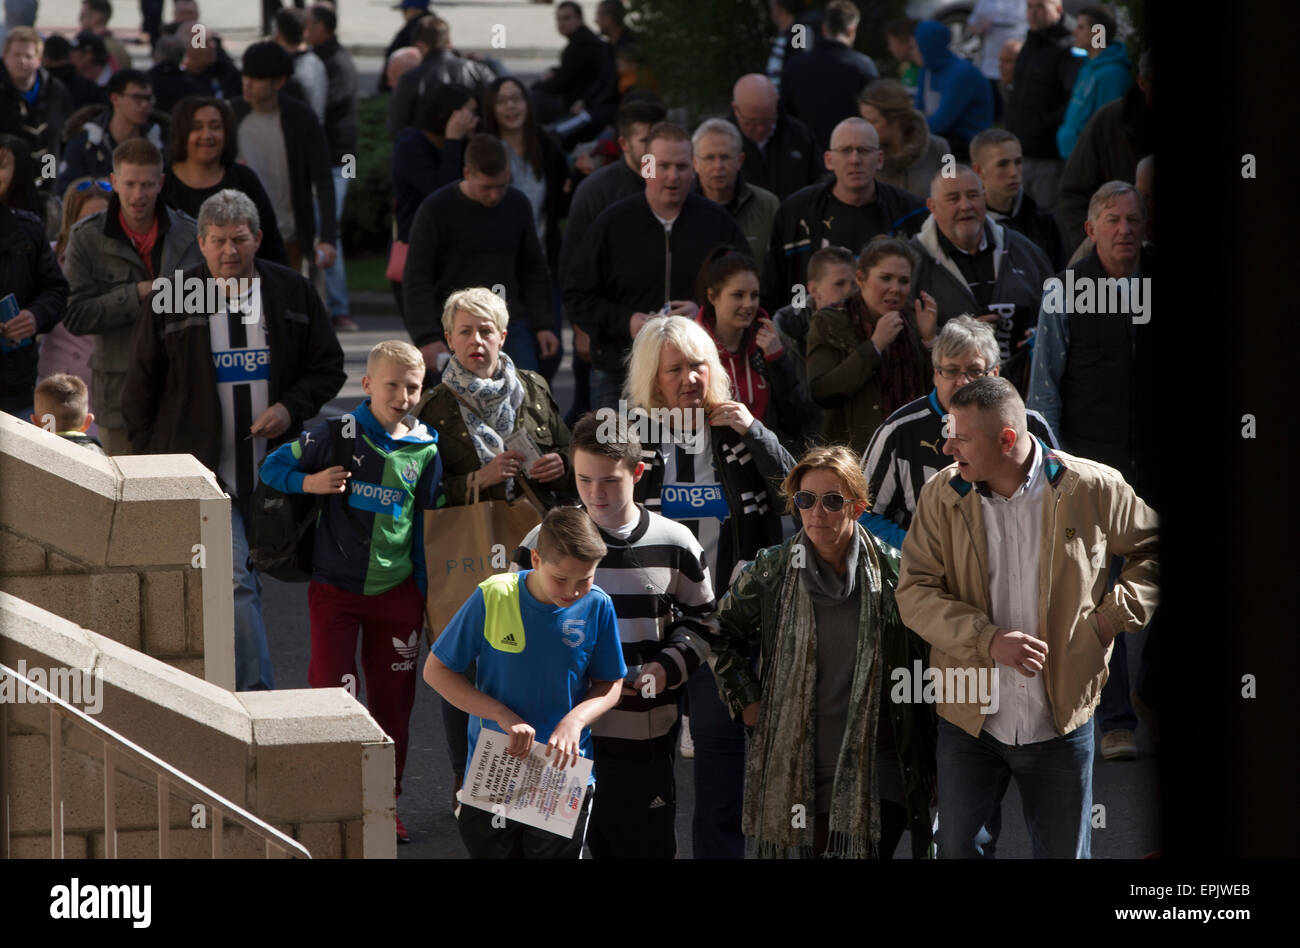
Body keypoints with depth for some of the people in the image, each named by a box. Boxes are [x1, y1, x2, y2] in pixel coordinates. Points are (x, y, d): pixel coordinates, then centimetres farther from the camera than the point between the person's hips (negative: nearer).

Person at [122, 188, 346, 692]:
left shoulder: (292, 292, 5)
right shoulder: (171, 297, -1)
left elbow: (328, 367, 12)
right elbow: (142, 386, 6)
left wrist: (291, 408, -7)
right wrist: (149, 463, 3)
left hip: (271, 471, 3)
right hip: (203, 469, -3)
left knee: (237, 581, 13)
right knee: (235, 582, -13)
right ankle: (256, 694, -16)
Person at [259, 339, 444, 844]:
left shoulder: (425, 448, 0)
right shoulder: (336, 435, -9)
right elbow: (272, 467, -1)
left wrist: (425, 589, 9)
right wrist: (310, 482, -20)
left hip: (397, 590, 3)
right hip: (336, 588, -3)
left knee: (393, 699, 9)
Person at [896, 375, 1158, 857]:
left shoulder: (1093, 489, -7)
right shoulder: (941, 495, -4)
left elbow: (1155, 548, 8)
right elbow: (915, 592, -8)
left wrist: (1114, 615, -5)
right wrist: (990, 640, -21)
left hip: (1061, 723, -1)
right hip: (970, 718, 1)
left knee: (1064, 851, 9)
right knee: (960, 851, 5)